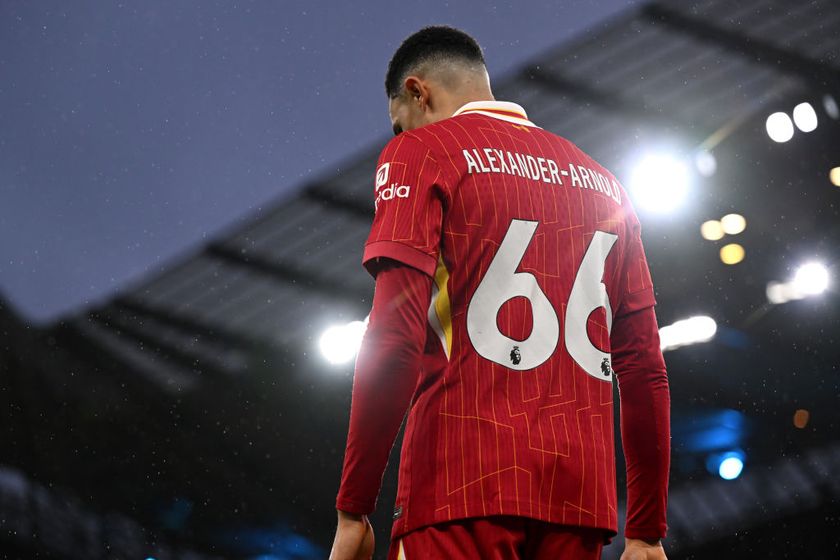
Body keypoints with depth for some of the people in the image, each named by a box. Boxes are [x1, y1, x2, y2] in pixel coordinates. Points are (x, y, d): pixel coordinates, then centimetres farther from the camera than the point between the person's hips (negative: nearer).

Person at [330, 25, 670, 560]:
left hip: (461, 488, -6)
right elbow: (645, 369, 16)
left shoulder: (419, 153, 4)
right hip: (581, 492, 6)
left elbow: (396, 338, -10)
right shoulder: (602, 183, 21)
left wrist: (353, 509, -9)